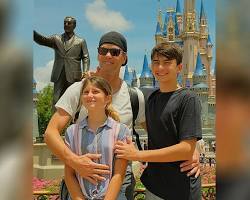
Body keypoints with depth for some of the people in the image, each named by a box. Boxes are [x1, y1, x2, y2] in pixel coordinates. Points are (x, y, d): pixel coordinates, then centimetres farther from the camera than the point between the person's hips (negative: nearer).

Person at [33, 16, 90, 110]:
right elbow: (42, 40, -1)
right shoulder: (56, 39, 15)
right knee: (56, 101, -1)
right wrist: (33, 32, -21)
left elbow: (86, 58, 5)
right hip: (59, 77, 2)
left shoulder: (81, 41, 11)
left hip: (74, 77, -2)